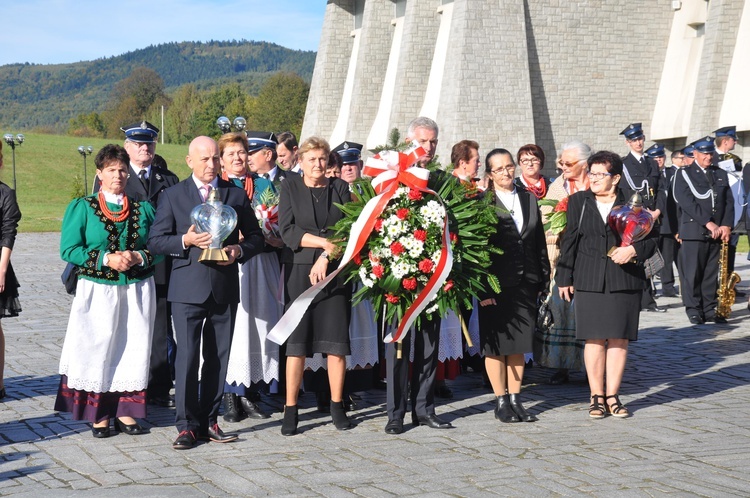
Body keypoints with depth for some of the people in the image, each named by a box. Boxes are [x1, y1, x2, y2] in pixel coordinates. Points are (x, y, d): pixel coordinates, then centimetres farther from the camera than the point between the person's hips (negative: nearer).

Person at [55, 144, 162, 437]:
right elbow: (69, 249, -5)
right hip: (97, 291, -2)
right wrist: (106, 259, -15)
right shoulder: (82, 207, 2)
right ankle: (98, 414, 7)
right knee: (97, 348, -2)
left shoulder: (143, 208, 9)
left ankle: (125, 411, 11)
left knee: (132, 349, 3)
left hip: (137, 290, 2)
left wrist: (138, 257, -12)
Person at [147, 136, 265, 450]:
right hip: (187, 288, -3)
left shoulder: (236, 195, 11)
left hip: (225, 286, 3)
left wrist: (239, 251, -6)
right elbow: (155, 240, 2)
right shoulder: (172, 196, 5)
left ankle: (209, 421, 16)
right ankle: (187, 425, 0)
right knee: (187, 356, -7)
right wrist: (185, 241, -15)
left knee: (218, 357, 6)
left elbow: (255, 236, 15)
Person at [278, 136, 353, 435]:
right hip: (300, 271, -2)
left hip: (335, 273, 2)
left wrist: (326, 257, -9)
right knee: (297, 341, -3)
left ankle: (337, 407, 10)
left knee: (336, 340, 1)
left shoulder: (340, 188, 10)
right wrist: (324, 242, -10)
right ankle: (291, 410, 1)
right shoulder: (291, 188, 6)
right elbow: (287, 231, -4)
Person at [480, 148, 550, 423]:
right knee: (496, 345, 3)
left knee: (519, 344, 10)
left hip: (525, 283, 5)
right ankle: (501, 402, 12)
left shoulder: (529, 198, 11)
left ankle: (515, 400, 18)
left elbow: (540, 242, 13)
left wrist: (544, 279, 7)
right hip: (496, 284, -4)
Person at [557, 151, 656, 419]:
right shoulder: (578, 201, 8)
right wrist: (565, 278, 4)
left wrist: (634, 250, -11)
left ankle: (613, 395, 12)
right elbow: (569, 241, 8)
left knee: (619, 339, 3)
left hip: (625, 282, 0)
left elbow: (651, 240, 10)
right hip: (590, 282, 0)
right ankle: (597, 396, 7)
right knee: (594, 339, -1)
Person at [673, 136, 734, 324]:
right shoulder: (684, 174, 1)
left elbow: (729, 202, 12)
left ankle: (710, 309, 10)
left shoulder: (721, 174, 17)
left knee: (712, 273, 5)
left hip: (717, 232, 4)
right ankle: (693, 309, 3)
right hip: (694, 231, -4)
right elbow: (687, 202, -10)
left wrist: (726, 225, -4)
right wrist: (708, 223, -16)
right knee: (692, 272, -4)